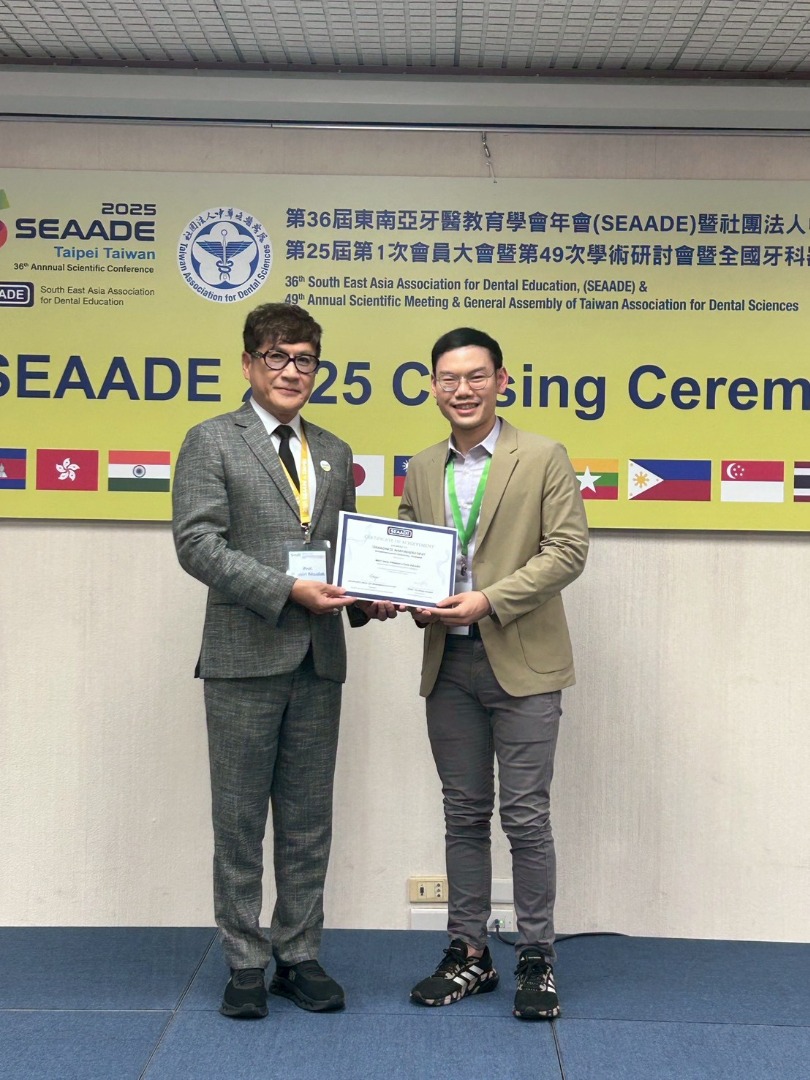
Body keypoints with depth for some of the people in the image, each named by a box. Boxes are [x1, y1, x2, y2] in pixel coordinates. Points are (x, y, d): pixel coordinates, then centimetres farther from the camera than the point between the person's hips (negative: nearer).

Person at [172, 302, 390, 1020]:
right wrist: (287, 590, -19)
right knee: (240, 820, 5)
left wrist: (367, 598, -1)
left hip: (319, 662, 5)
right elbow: (197, 543, -11)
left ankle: (300, 955, 23)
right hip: (245, 657, -4)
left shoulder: (334, 454, 16)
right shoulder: (212, 442, -1)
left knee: (309, 821, 11)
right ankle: (246, 964, 18)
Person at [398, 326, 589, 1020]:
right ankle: (470, 953, 22)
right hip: (449, 665, 5)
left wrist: (490, 600, -17)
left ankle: (537, 960, 13)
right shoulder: (422, 470, 13)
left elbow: (568, 548, -8)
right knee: (465, 815, 11)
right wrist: (419, 602, -6)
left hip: (522, 663, -4)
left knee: (525, 817, -1)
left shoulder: (543, 457, -1)